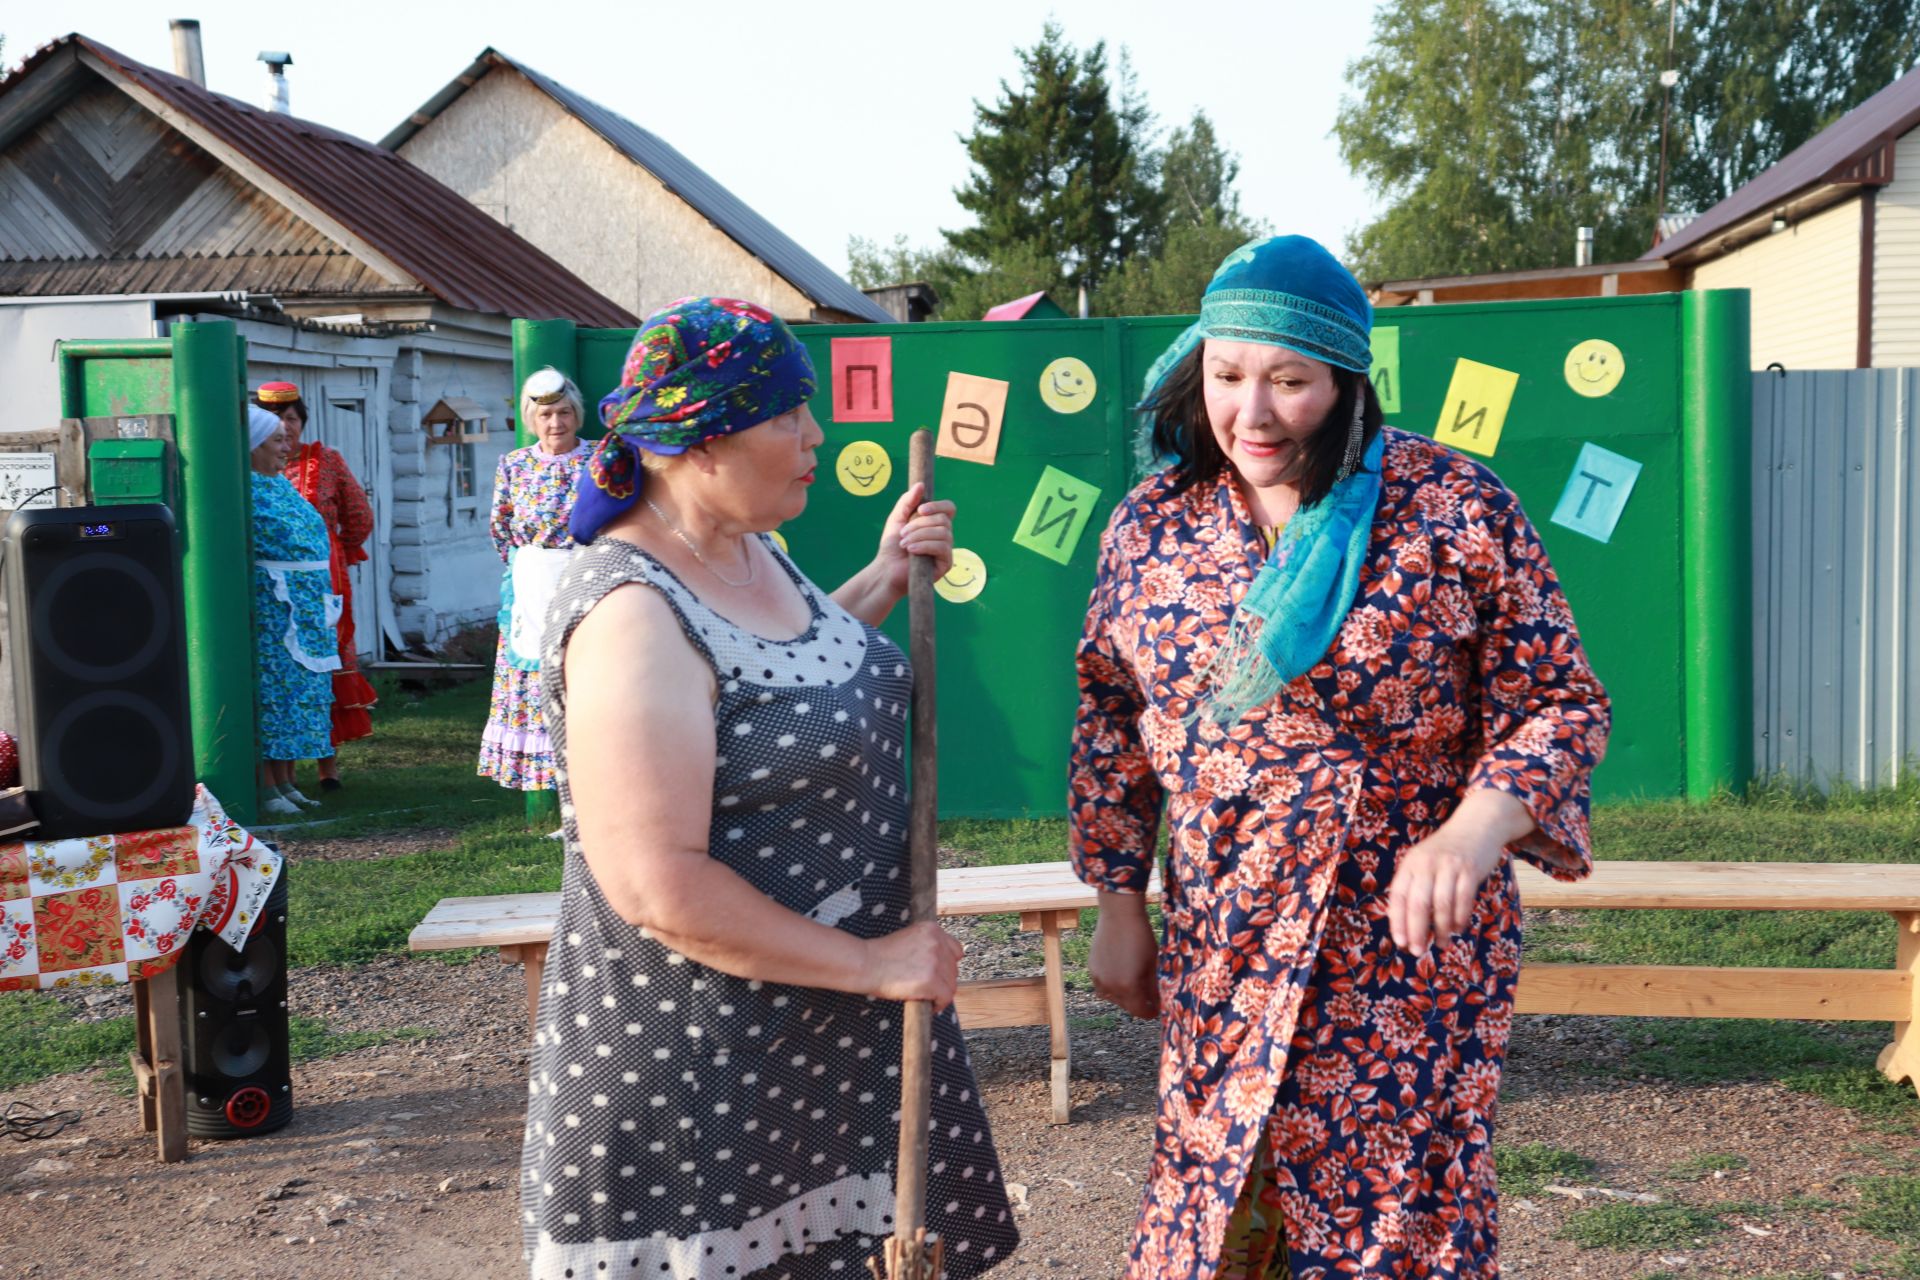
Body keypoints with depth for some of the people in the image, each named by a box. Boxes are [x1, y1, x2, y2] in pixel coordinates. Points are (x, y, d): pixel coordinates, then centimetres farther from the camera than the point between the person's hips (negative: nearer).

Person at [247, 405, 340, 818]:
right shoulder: (245, 488, -10)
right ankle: (266, 787, 1)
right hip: (270, 606, -9)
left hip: (307, 607, 9)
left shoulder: (282, 485, 17)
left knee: (298, 687, 11)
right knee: (271, 689, -5)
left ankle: (286, 782, 18)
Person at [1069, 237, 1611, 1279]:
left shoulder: (1454, 510, -10)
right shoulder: (1151, 523, 1)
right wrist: (1120, 906, 9)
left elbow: (1558, 704, -6)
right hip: (1219, 955, 3)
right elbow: (1110, 724, 9)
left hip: (1414, 942, -2)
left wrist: (1476, 829, -24)